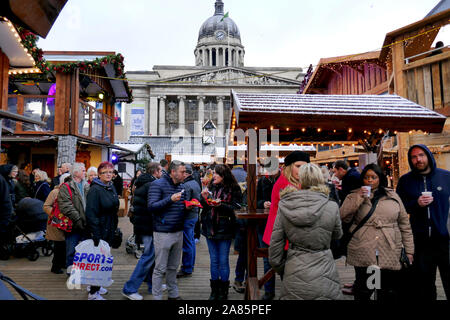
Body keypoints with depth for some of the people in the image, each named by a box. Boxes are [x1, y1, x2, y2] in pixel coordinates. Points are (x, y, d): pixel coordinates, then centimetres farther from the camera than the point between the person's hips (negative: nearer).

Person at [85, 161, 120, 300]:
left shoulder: (111, 187, 9)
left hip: (109, 230, 8)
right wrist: (96, 236, -25)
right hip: (99, 231, -8)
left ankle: (95, 285, 35)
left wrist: (115, 228, 16)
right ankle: (93, 293, 14)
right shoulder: (94, 190, -17)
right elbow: (91, 214, -22)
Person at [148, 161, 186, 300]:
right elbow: (151, 206, -17)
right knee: (160, 269, 2)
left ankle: (173, 294, 30)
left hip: (178, 231, 7)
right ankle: (157, 297, 16)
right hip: (163, 232, -7)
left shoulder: (181, 186, 13)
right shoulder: (157, 184, -9)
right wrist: (170, 199, -26)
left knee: (173, 267, 17)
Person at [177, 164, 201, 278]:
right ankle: (190, 266, 30)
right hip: (194, 215, 10)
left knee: (187, 244, -1)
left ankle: (186, 270, 8)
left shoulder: (186, 186, -19)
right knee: (191, 242, 18)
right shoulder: (196, 183, 11)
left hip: (187, 217, -10)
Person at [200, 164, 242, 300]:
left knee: (223, 261, 5)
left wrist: (220, 205, -23)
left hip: (224, 229, -4)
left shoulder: (233, 189, -7)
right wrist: (204, 198, -6)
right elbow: (205, 207, 12)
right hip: (210, 228, 5)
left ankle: (223, 291, 21)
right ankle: (214, 290, 26)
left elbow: (235, 208, -12)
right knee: (214, 261, 13)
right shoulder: (211, 187, 8)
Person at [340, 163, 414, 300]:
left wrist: (409, 251, 10)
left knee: (390, 294, 11)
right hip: (363, 256, -2)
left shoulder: (393, 195, 11)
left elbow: (404, 224, 13)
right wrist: (359, 198, -14)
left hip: (391, 256, 2)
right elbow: (343, 217, -9)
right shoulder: (354, 196, 6)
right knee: (362, 293, 8)